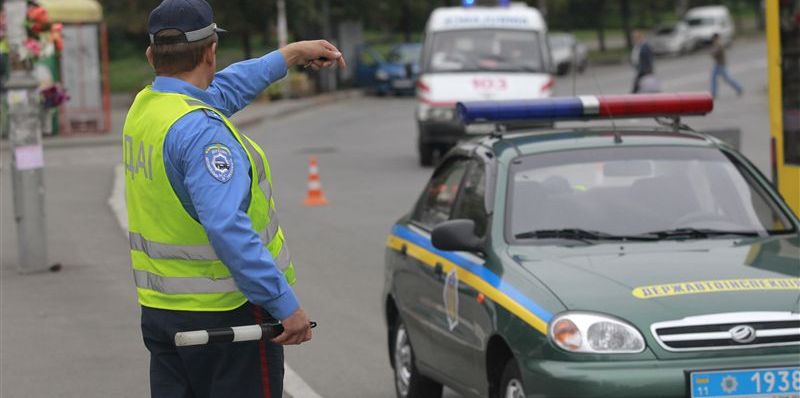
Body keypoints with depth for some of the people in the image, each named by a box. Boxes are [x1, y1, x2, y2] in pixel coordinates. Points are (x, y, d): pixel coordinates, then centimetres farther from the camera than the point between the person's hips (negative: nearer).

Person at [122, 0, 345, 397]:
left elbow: (221, 90, 26)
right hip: (225, 312, -9)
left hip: (159, 308, 9)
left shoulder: (143, 109, 7)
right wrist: (285, 303, -27)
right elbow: (228, 228, -30)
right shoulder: (201, 130, -21)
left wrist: (291, 54, 36)